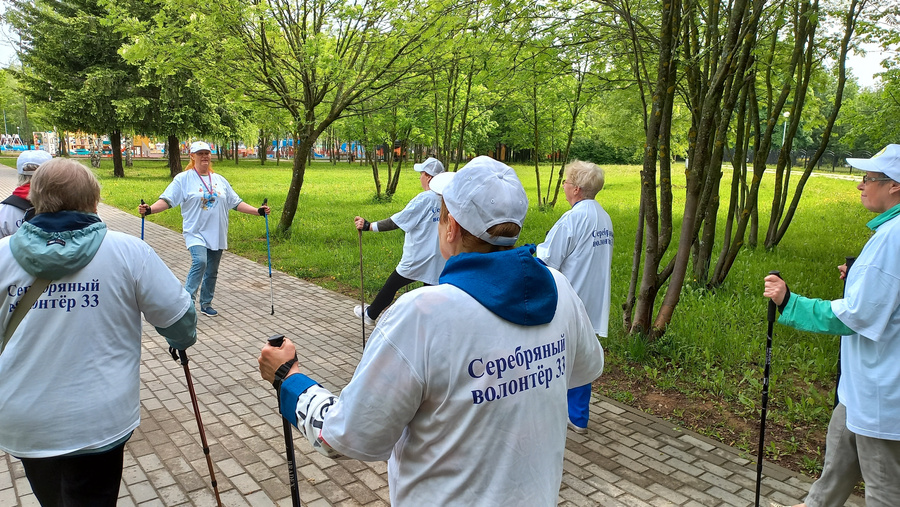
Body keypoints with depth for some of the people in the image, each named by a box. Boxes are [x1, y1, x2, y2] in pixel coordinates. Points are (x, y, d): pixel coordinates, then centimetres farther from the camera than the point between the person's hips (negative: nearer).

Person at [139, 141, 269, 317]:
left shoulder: (220, 180, 10)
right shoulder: (183, 179, -2)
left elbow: (236, 203, 12)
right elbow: (167, 200, -8)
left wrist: (258, 211, 5)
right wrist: (149, 209, -25)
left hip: (217, 234, 4)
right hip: (195, 232, -4)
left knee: (212, 272, 10)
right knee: (200, 262, -27)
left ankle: (206, 304, 26)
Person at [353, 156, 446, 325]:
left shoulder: (424, 199, -16)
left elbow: (396, 222, -17)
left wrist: (368, 226, -11)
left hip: (416, 260, -5)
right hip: (437, 263, 6)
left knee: (391, 286, 17)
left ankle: (370, 314, 39)